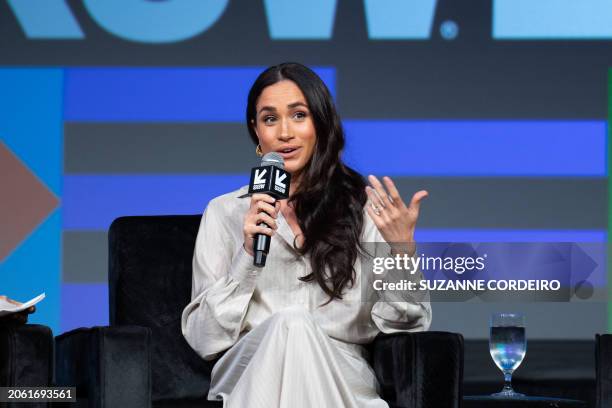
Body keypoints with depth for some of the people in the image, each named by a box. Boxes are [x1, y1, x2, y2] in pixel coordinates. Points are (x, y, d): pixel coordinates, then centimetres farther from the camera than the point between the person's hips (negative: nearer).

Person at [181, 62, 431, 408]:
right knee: (289, 324, -33)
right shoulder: (224, 213, 12)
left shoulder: (366, 208, 12)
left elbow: (403, 326, 4)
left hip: (340, 376, 1)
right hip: (248, 375, 0)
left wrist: (402, 249, -13)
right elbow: (205, 340, 4)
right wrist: (248, 254, -8)